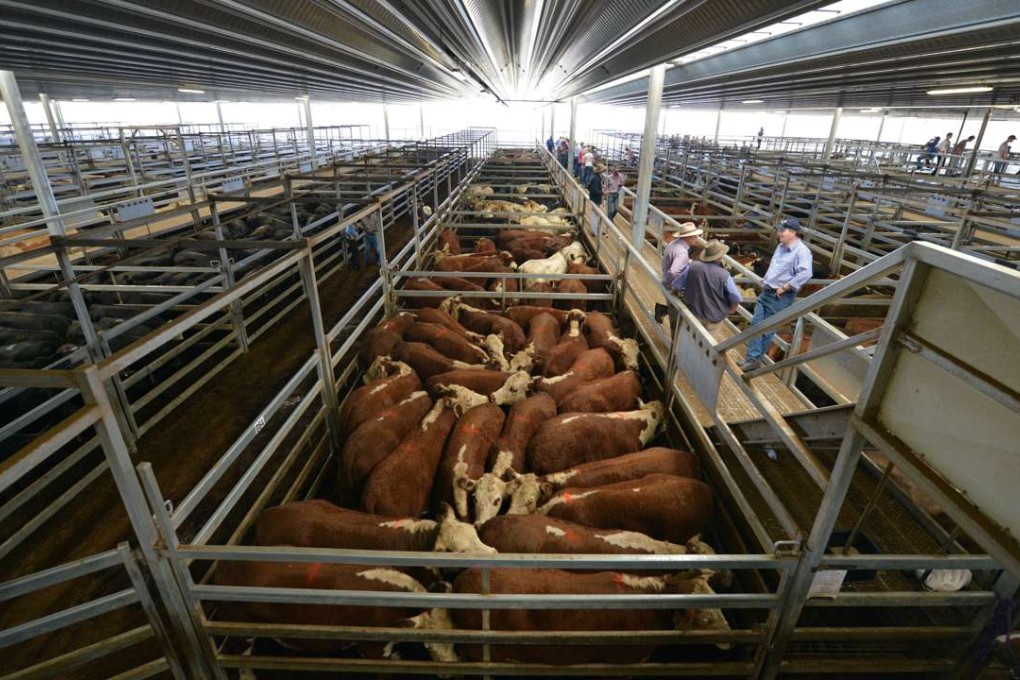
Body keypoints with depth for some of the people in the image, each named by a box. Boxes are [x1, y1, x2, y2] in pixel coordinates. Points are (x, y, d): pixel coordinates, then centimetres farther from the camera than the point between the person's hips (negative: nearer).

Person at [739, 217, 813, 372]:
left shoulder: (802, 251, -16)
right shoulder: (781, 247, 12)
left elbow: (805, 274, -28)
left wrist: (784, 287, -23)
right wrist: (765, 281, 13)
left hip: (780, 297, -8)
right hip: (766, 292, 8)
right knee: (756, 323, 4)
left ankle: (754, 358, 12)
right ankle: (753, 358, 9)